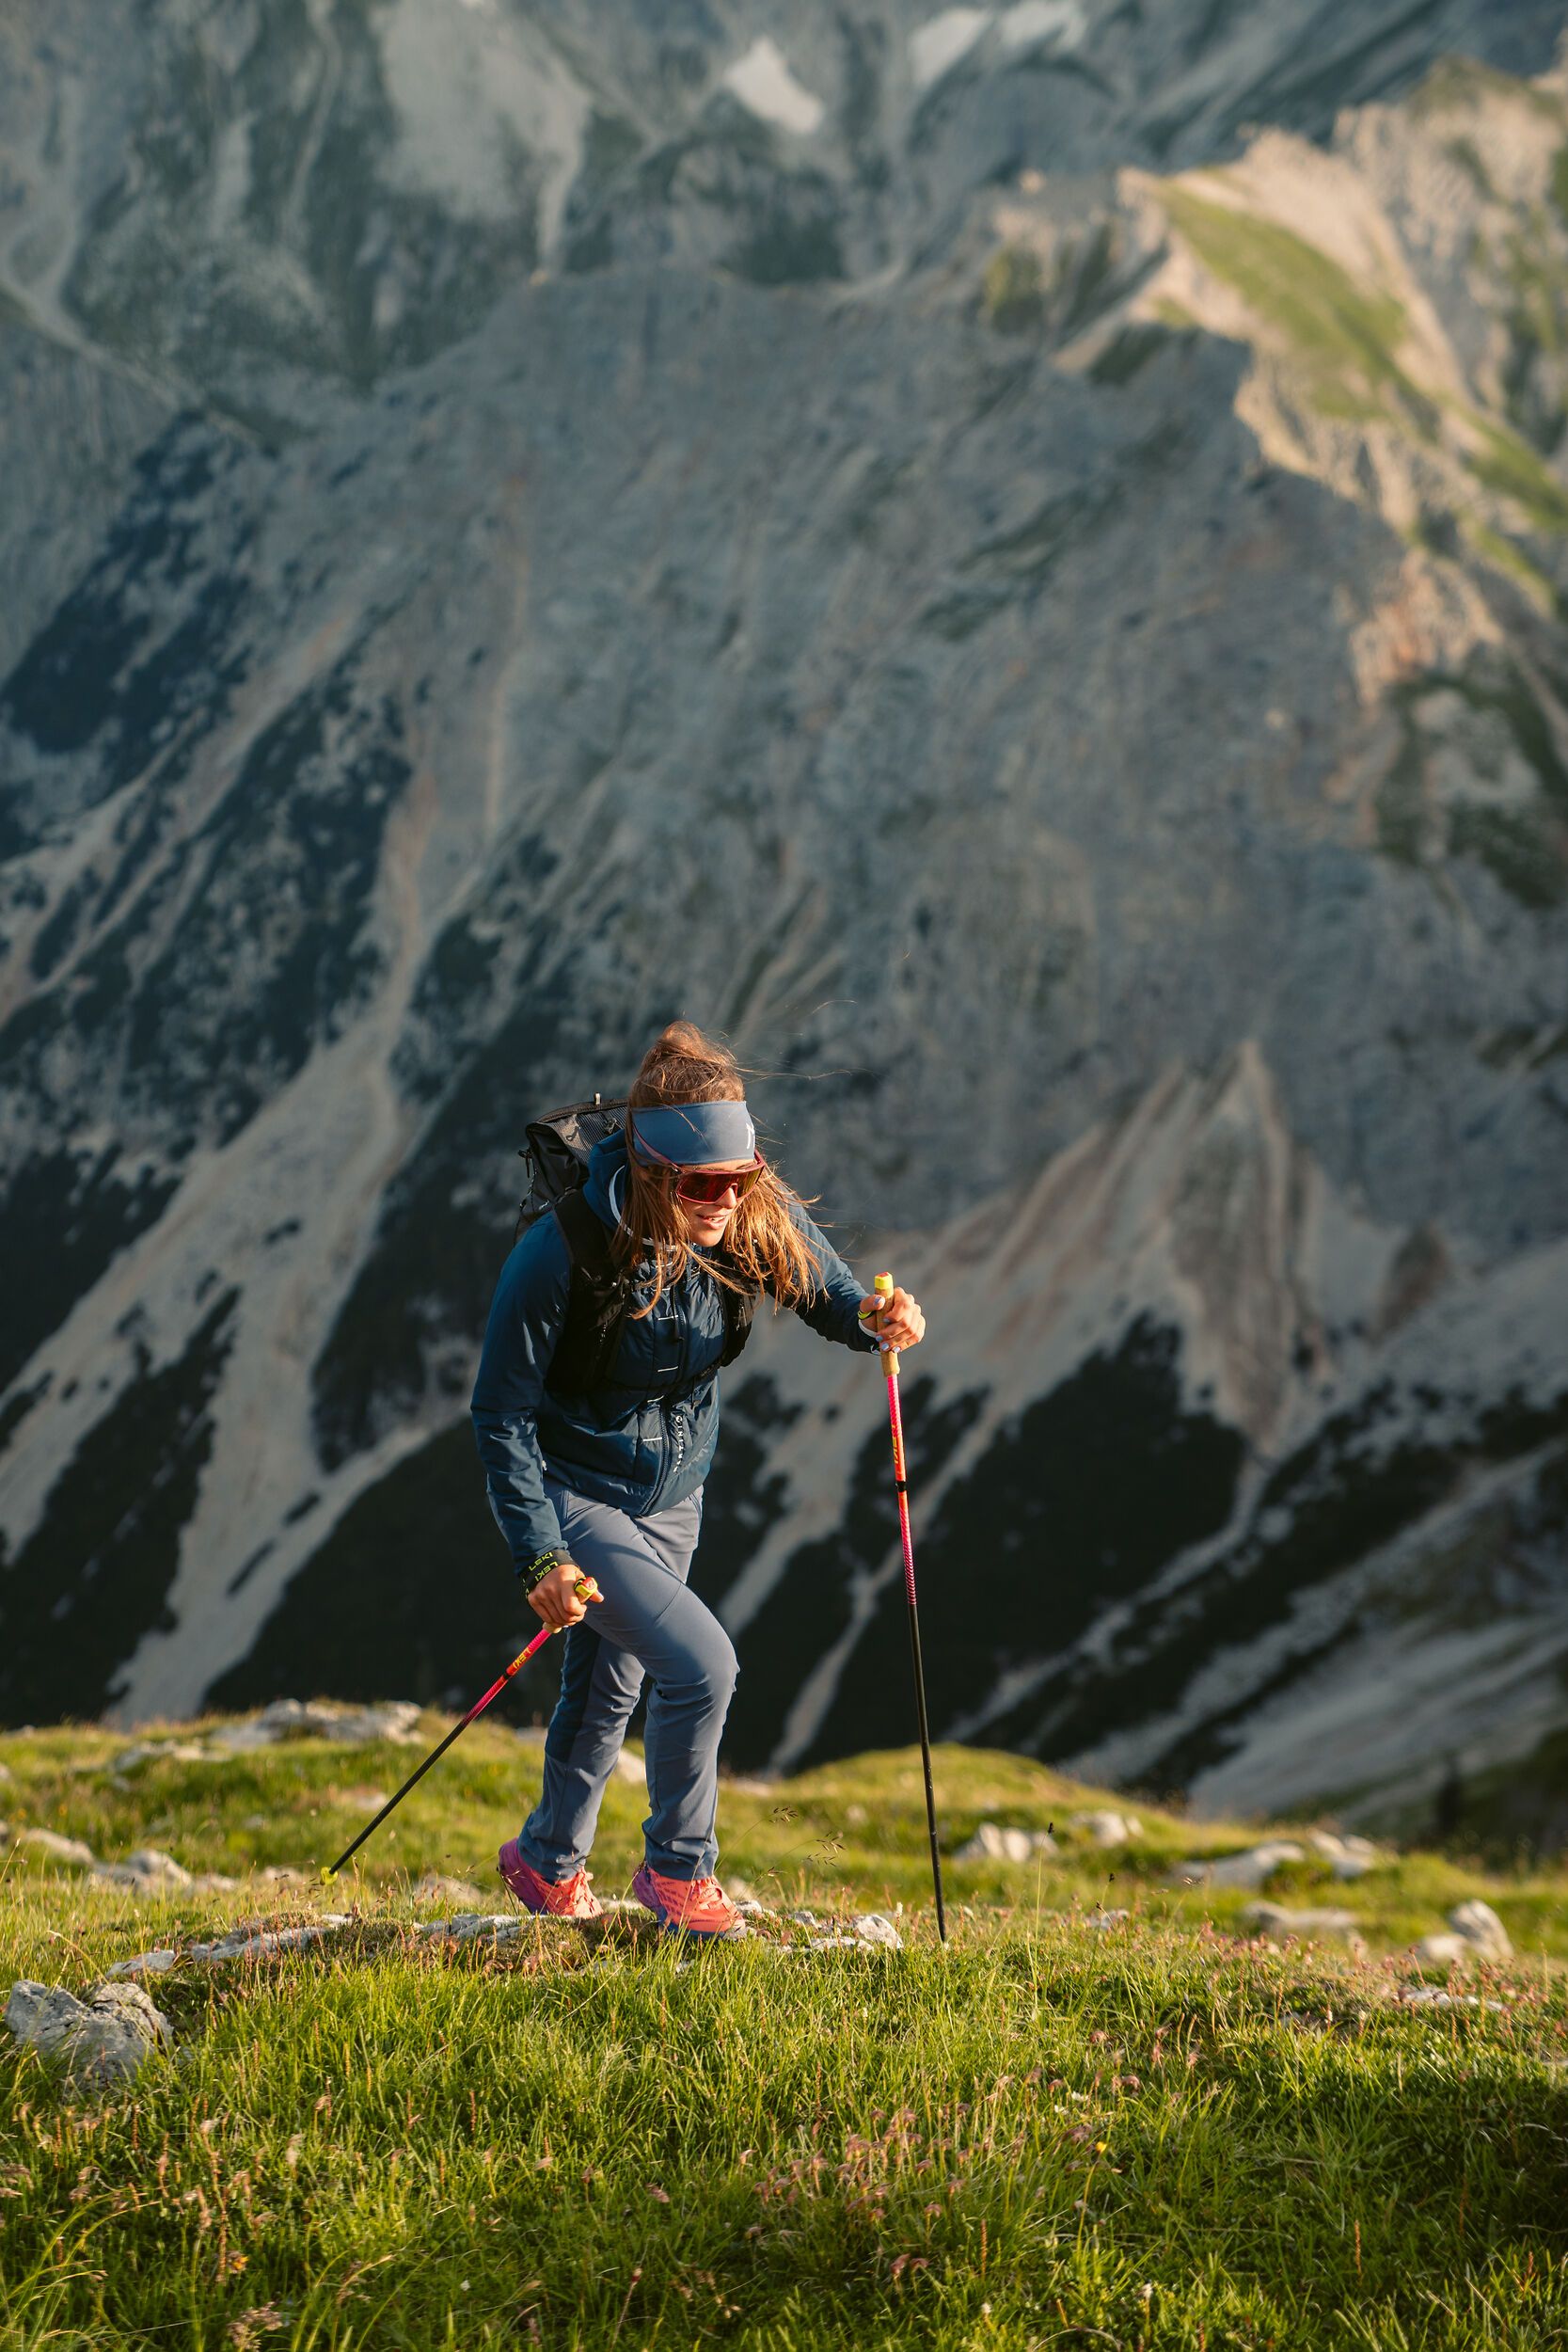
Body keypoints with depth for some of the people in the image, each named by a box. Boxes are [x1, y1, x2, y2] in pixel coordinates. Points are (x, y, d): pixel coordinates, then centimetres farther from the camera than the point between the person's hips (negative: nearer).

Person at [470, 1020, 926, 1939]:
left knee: (608, 1689, 21)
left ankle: (549, 1863, 46)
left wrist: (877, 1317, -27)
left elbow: (830, 1293, -2)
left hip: (672, 1498, 6)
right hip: (573, 1492, -5)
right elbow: (501, 1414, -22)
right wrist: (539, 1556, -27)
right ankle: (678, 1870, 3)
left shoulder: (757, 1219, -18)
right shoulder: (564, 1253, -31)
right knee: (701, 1663, -19)